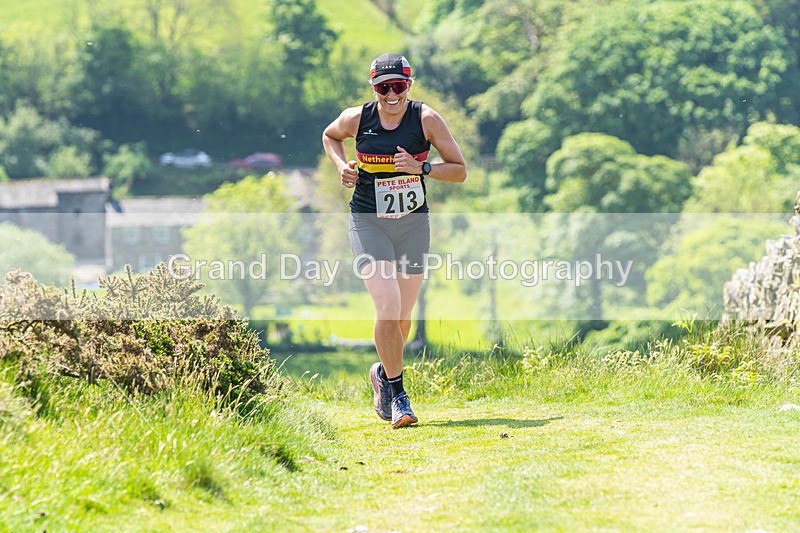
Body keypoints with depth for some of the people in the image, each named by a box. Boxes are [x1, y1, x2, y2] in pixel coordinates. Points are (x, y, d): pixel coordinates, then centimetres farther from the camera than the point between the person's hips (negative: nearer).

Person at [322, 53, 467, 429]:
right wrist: (342, 165, -3)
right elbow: (330, 136, 16)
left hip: (413, 224, 2)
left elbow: (459, 171, -6)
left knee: (402, 316, 8)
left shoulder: (426, 120, -10)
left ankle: (383, 374, 38)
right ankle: (397, 394, -6)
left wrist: (421, 168, -22)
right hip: (368, 224, -2)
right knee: (387, 307, -18)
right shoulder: (356, 119, -8)